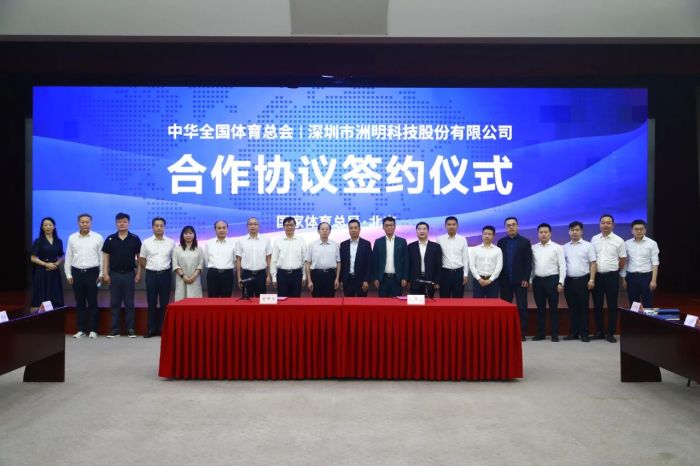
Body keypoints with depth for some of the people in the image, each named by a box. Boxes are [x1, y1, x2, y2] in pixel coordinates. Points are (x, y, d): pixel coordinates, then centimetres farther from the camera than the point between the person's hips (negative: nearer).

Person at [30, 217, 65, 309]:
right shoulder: (38, 241, -1)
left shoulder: (58, 241, 8)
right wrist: (46, 264, -14)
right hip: (41, 272, -3)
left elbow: (61, 256, 15)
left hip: (55, 272, 3)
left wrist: (57, 263, -5)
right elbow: (33, 258, -4)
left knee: (55, 297, 1)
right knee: (41, 297, -3)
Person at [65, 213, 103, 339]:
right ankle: (81, 329, 16)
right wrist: (68, 275, 4)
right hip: (77, 273, 2)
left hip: (92, 272, -2)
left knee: (92, 302, 1)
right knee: (79, 302, 8)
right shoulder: (72, 238, 6)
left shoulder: (98, 237, -1)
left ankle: (93, 330, 9)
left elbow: (102, 257, 0)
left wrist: (101, 274, -3)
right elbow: (68, 257, 9)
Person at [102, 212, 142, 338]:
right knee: (114, 303, 6)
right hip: (114, 274, 1)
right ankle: (115, 329, 13)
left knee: (129, 303, 4)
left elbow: (139, 257, 3)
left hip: (129, 274, -1)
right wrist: (105, 273, -2)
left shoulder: (135, 239, 0)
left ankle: (131, 329, 9)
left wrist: (138, 273, -1)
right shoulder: (110, 239, 2)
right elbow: (105, 257, 4)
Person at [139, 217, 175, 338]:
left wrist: (168, 269, 6)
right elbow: (141, 259, 10)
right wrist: (149, 269, 5)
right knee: (151, 303, 4)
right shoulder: (146, 242, 2)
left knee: (165, 303, 5)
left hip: (166, 275, 0)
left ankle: (163, 328, 13)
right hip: (151, 275, 0)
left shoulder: (171, 242, 2)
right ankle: (151, 329, 12)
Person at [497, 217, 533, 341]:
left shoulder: (525, 242, 2)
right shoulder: (501, 242, 8)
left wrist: (526, 279, -10)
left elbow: (529, 262, -2)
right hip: (505, 281, 2)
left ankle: (522, 333, 6)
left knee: (522, 307, 0)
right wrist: (499, 278, 0)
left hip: (520, 280, -2)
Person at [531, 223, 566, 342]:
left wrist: (561, 282, -10)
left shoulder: (557, 247, -2)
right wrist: (530, 280, 5)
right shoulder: (533, 248, 7)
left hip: (552, 280, -3)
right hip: (537, 280, 3)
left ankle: (555, 334, 11)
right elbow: (531, 265, 10)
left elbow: (562, 266, -5)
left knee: (553, 308, 3)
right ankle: (540, 333, 17)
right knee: (540, 308, 9)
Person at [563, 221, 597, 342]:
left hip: (583, 280, -3)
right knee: (572, 307, 8)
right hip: (569, 280, 3)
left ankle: (584, 333, 8)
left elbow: (593, 263, -4)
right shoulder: (565, 247, 10)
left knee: (583, 307, 1)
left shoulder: (588, 245, -1)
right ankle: (573, 332, 15)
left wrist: (591, 279, -12)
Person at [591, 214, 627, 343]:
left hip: (612, 276, -2)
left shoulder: (618, 241, -2)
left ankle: (610, 333, 12)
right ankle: (599, 331, 18)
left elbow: (623, 259, 4)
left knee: (612, 306, 3)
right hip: (596, 276, 3)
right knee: (597, 305, 7)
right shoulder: (594, 239, 6)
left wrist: (613, 269, 8)